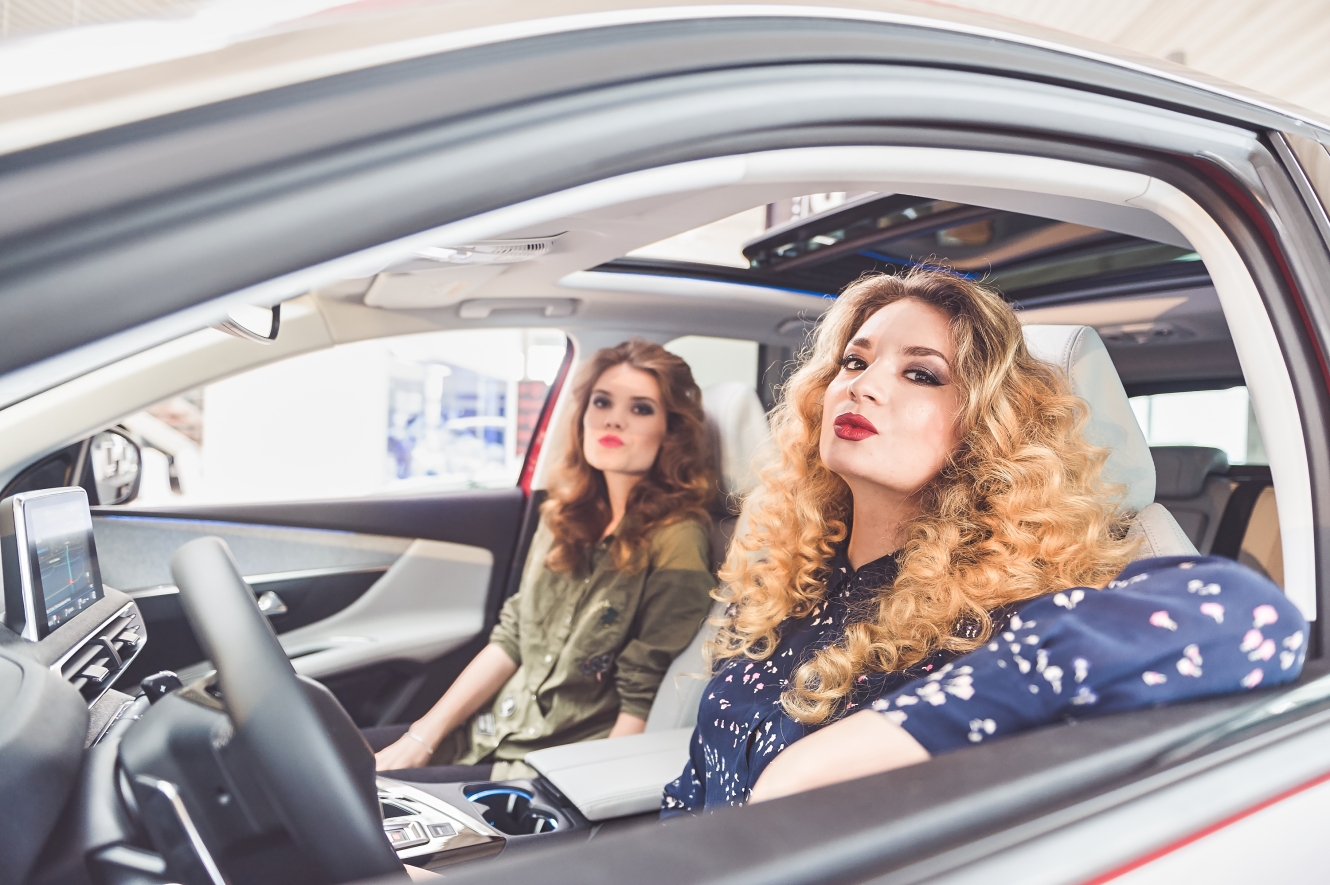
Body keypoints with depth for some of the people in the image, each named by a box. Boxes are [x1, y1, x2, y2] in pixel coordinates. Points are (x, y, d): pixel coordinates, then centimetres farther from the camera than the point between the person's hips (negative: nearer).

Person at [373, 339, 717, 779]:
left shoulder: (674, 541, -16)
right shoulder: (568, 516, 6)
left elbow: (641, 706, -15)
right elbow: (509, 641, 8)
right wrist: (423, 736, 2)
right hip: (490, 737, 7)